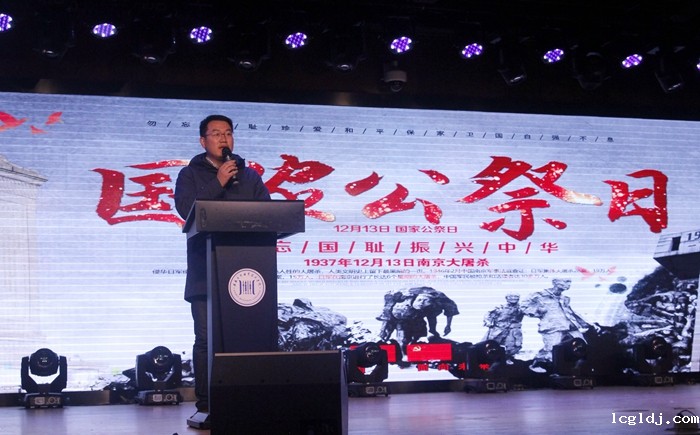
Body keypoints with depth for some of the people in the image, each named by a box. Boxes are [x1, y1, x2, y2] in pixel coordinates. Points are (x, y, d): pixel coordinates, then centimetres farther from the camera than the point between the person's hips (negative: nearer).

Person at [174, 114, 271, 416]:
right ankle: (205, 403, -1)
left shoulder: (249, 176, 19)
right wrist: (218, 183, -11)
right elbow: (186, 209, -7)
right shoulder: (190, 174, 11)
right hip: (206, 272, -2)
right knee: (206, 338, -6)